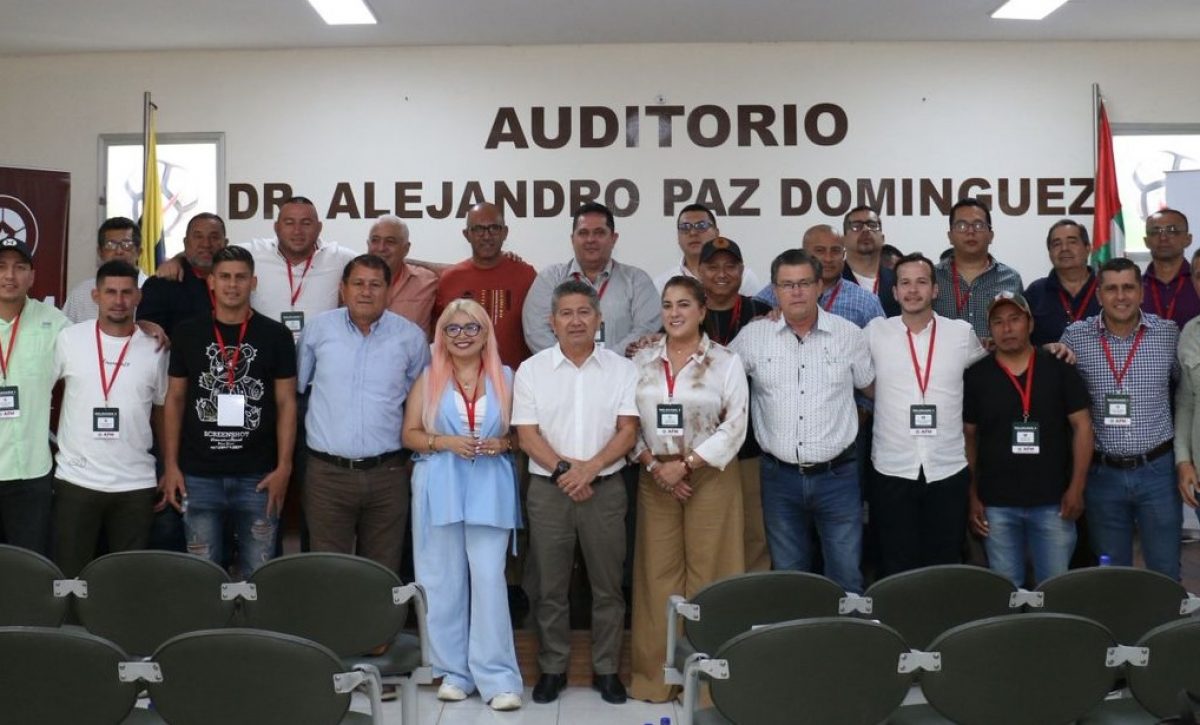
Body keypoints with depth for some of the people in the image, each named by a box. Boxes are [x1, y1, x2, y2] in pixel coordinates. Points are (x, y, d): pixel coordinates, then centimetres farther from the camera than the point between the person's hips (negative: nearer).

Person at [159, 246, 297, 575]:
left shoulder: (276, 335, 1)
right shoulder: (189, 333, 5)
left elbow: (286, 403, 2)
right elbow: (174, 400, 9)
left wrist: (283, 467, -5)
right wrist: (170, 465, 2)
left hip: (258, 476, -1)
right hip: (198, 475, 1)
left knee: (258, 571, 4)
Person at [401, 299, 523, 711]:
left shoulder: (504, 378, 7)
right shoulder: (429, 379, 7)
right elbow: (409, 433, 5)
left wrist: (502, 444, -9)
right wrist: (446, 442, -11)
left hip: (490, 488, -1)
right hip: (440, 487, 1)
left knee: (489, 577, -8)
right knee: (444, 580, 3)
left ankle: (497, 676, -2)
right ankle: (453, 671, 15)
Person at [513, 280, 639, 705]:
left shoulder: (621, 369, 3)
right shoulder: (531, 371, 2)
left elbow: (627, 431, -2)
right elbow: (527, 435, -2)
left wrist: (589, 468, -15)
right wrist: (564, 469, -14)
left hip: (605, 489, 0)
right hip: (548, 490, 0)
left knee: (608, 586, 7)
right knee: (550, 587, 7)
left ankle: (606, 670, 19)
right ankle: (552, 669, 19)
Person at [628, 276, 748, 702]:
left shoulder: (726, 362, 0)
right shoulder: (642, 362, 7)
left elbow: (734, 426, -7)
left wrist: (686, 465, -12)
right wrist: (653, 465, -9)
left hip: (710, 476, -2)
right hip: (656, 477, 2)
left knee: (708, 572, -1)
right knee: (658, 572, 3)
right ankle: (656, 672, 12)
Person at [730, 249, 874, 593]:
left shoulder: (848, 334, 1)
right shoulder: (753, 336, 0)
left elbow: (873, 387, 14)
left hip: (837, 475, 0)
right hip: (780, 477, 1)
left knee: (847, 577, 4)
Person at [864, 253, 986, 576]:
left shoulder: (962, 333, 3)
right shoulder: (875, 332, 1)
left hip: (948, 471, 1)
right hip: (892, 471, -1)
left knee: (946, 566, 10)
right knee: (896, 567, 6)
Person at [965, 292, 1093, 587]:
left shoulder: (1059, 368, -1)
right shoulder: (976, 376, 1)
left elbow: (1082, 426, 1)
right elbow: (967, 437, 5)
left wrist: (1076, 488, -5)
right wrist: (972, 496, 1)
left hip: (1052, 501, 0)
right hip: (996, 503, 1)